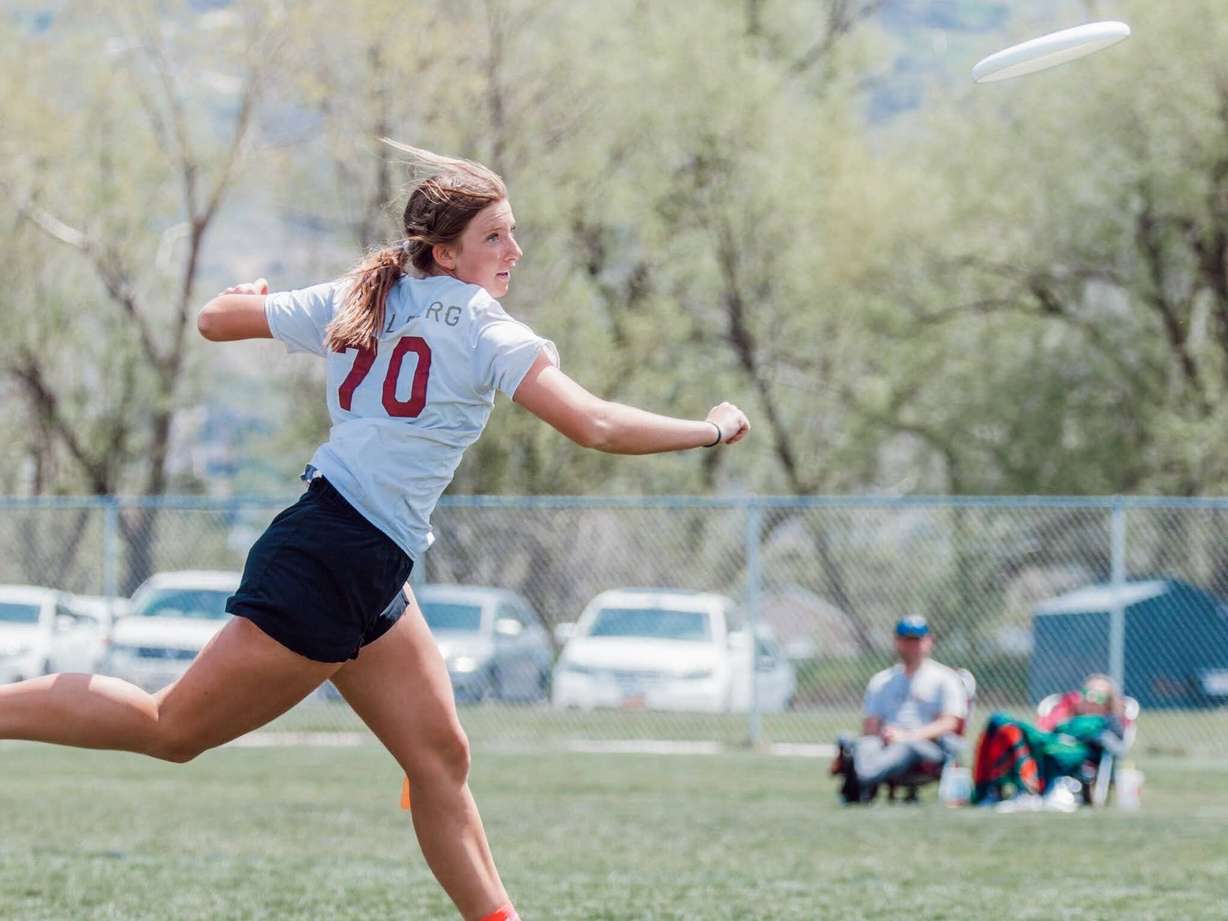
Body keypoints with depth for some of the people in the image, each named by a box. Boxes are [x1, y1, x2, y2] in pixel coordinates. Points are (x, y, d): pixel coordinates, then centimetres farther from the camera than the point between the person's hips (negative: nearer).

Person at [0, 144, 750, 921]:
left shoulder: (354, 303, 13)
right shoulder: (484, 330, -8)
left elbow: (218, 318, 21)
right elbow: (594, 425, -17)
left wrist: (251, 296, 44)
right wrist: (711, 430, -5)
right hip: (332, 564, -10)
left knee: (440, 759, 8)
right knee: (173, 730, -3)